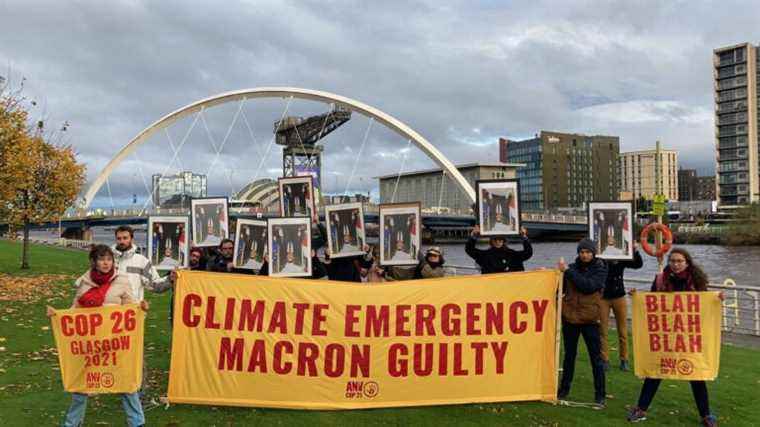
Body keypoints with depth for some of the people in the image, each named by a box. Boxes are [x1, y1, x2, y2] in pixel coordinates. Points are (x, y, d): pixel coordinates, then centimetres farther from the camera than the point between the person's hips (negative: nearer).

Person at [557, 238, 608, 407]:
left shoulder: (600, 269, -3)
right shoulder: (572, 267, 4)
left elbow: (588, 286, -20)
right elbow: (560, 288, 8)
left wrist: (568, 271, -20)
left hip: (590, 319, -3)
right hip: (570, 317, 3)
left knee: (596, 357, 3)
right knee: (569, 355, 13)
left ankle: (599, 395, 12)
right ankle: (564, 389, 25)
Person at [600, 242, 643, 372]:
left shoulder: (621, 259, -2)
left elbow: (638, 264, -6)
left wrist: (636, 251, -20)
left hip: (619, 297, 2)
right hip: (602, 298, -1)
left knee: (622, 331, 7)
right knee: (603, 330, 3)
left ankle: (624, 360, 18)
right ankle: (604, 360, 12)